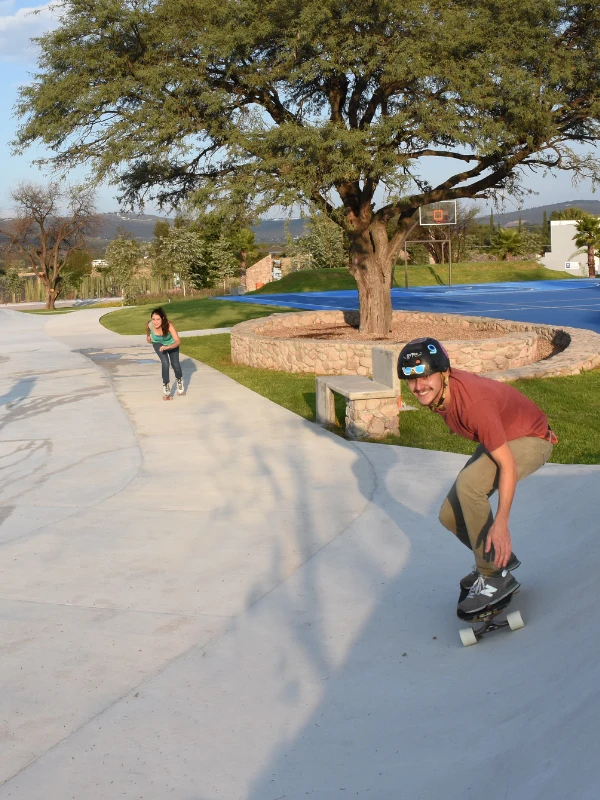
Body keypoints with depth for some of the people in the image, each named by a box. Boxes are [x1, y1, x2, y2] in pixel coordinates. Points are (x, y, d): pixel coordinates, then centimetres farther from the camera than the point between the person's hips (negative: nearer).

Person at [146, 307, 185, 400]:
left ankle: (179, 381, 34)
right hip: (158, 344, 1)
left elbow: (178, 341, -46)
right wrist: (148, 336, 15)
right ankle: (166, 386, -2)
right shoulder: (149, 324, -32)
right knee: (165, 363, -20)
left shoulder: (169, 325, -40)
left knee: (175, 364, -1)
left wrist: (167, 347, -62)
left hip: (171, 343, -1)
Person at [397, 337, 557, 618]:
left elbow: (507, 463, -34)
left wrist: (501, 523, -38)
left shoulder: (473, 403, -37)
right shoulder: (434, 390, -14)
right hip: (498, 438, 8)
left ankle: (494, 576, -20)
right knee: (450, 516, -1)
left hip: (530, 440, -8)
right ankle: (498, 557, 26)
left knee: (468, 484, -33)